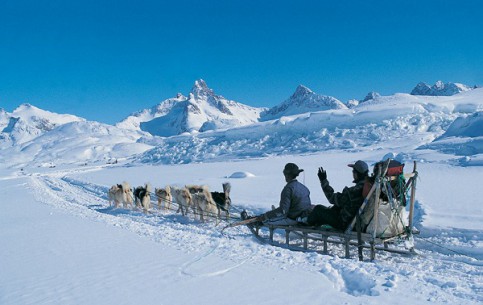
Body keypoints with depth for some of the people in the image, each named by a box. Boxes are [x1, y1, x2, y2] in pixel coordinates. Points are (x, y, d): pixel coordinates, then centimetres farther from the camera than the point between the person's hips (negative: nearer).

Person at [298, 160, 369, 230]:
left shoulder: (354, 191, -32)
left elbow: (333, 199, -20)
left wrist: (324, 181, -13)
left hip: (346, 224, -8)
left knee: (318, 209, 6)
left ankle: (308, 221, 36)